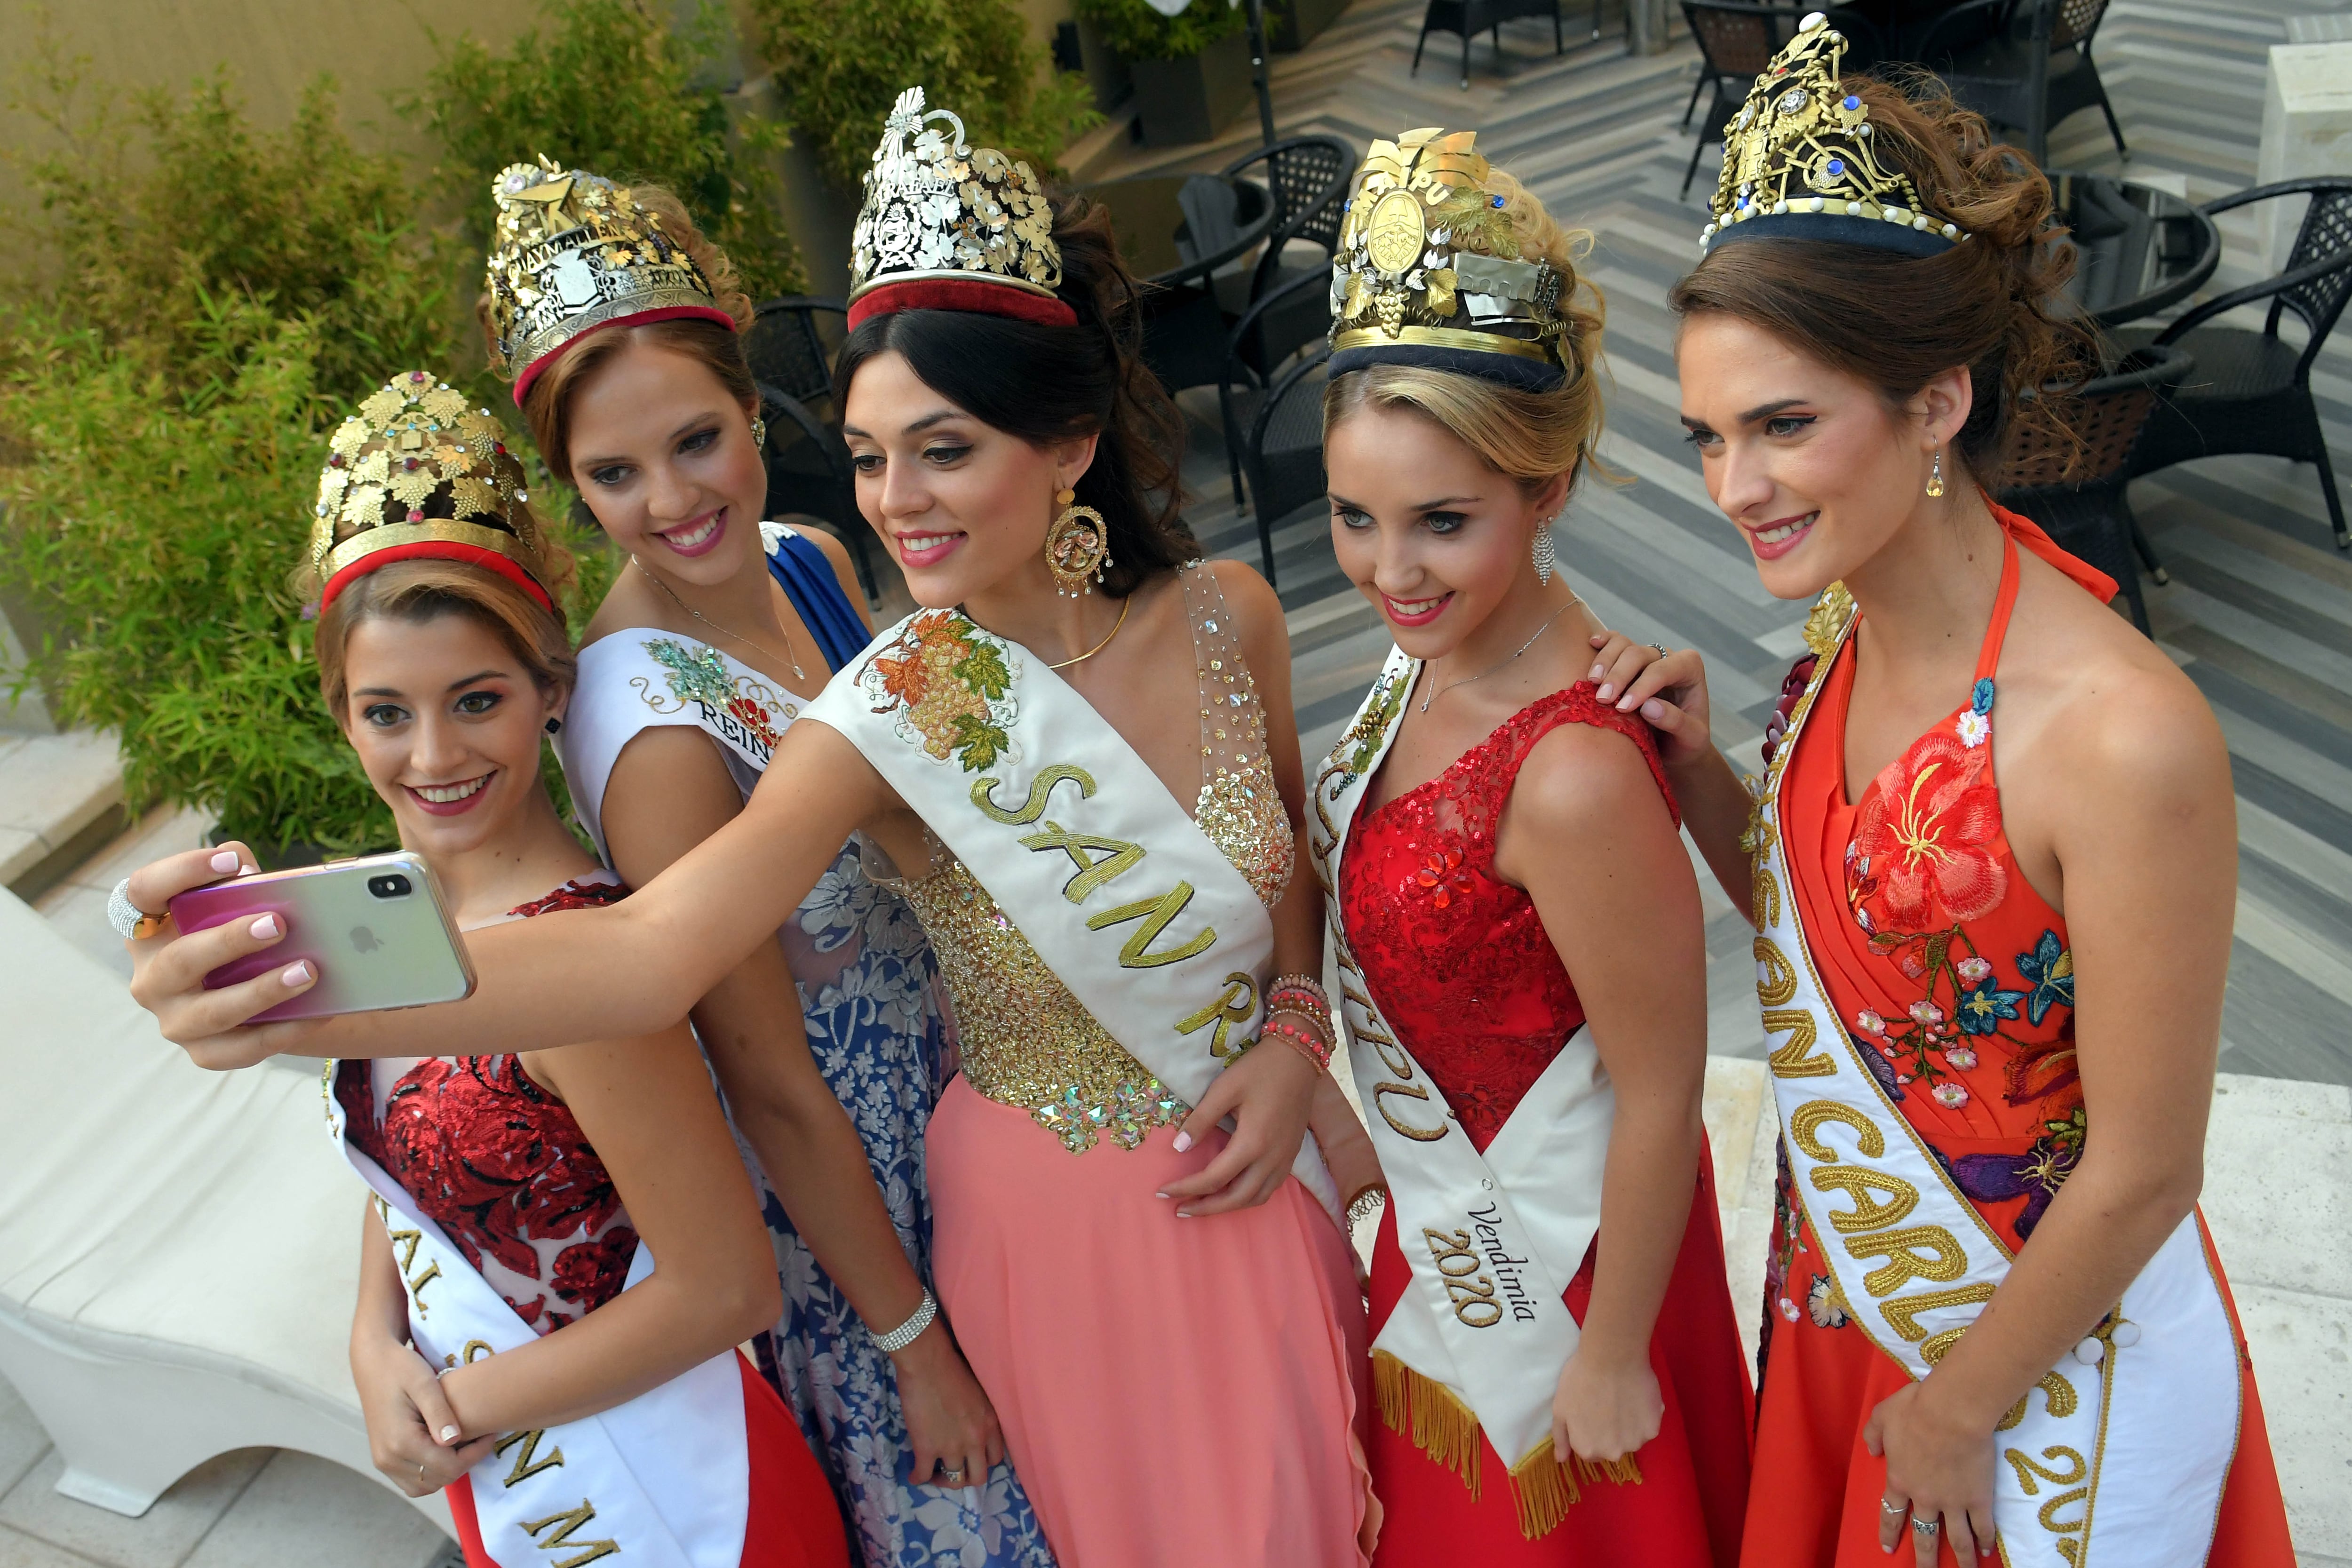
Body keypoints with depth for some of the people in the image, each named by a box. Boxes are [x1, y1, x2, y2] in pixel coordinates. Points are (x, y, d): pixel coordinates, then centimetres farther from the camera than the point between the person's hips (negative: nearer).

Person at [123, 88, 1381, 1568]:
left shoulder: (1228, 614, -12)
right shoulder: (896, 714, -23)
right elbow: (653, 946, -38)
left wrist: (1295, 1036, -11)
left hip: (1264, 1163, 3)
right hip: (1070, 1211, -3)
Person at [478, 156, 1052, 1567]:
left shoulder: (810, 565, -8)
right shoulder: (653, 729, -30)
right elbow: (774, 1091, -22)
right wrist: (916, 1345, -12)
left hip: (959, 1094, 7)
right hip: (837, 1183, -6)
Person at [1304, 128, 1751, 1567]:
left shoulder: (1575, 775, -36)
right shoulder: (1439, 643, -10)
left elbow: (1660, 1098, -25)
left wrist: (1614, 1360, -14)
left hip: (1556, 1262, -7)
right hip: (1442, 1229, 7)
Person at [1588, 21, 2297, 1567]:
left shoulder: (2124, 731, -30)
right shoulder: (1848, 630, -8)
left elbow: (2143, 1175, -21)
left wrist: (1960, 1409, -9)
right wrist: (1701, 774, -12)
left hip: (2051, 1363, -6)